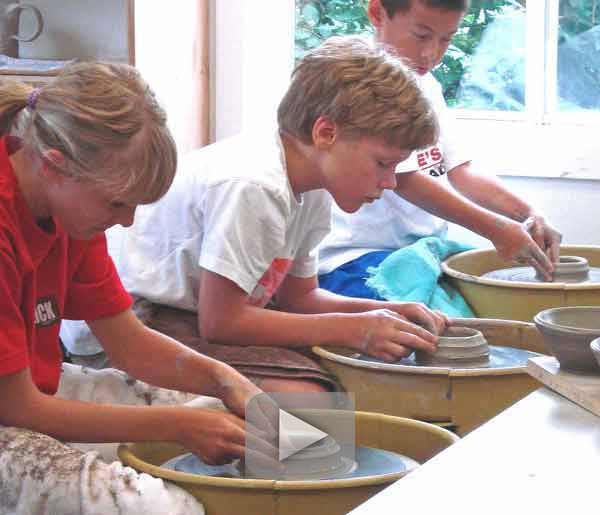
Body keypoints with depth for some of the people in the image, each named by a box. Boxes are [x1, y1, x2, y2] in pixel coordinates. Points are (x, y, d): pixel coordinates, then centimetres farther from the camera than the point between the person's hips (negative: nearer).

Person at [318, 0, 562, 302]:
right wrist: (495, 229, -24)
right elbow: (404, 181, -20)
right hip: (355, 256, -9)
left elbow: (460, 172, 9)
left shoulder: (426, 84, 15)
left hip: (427, 245, 9)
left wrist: (528, 215, -9)